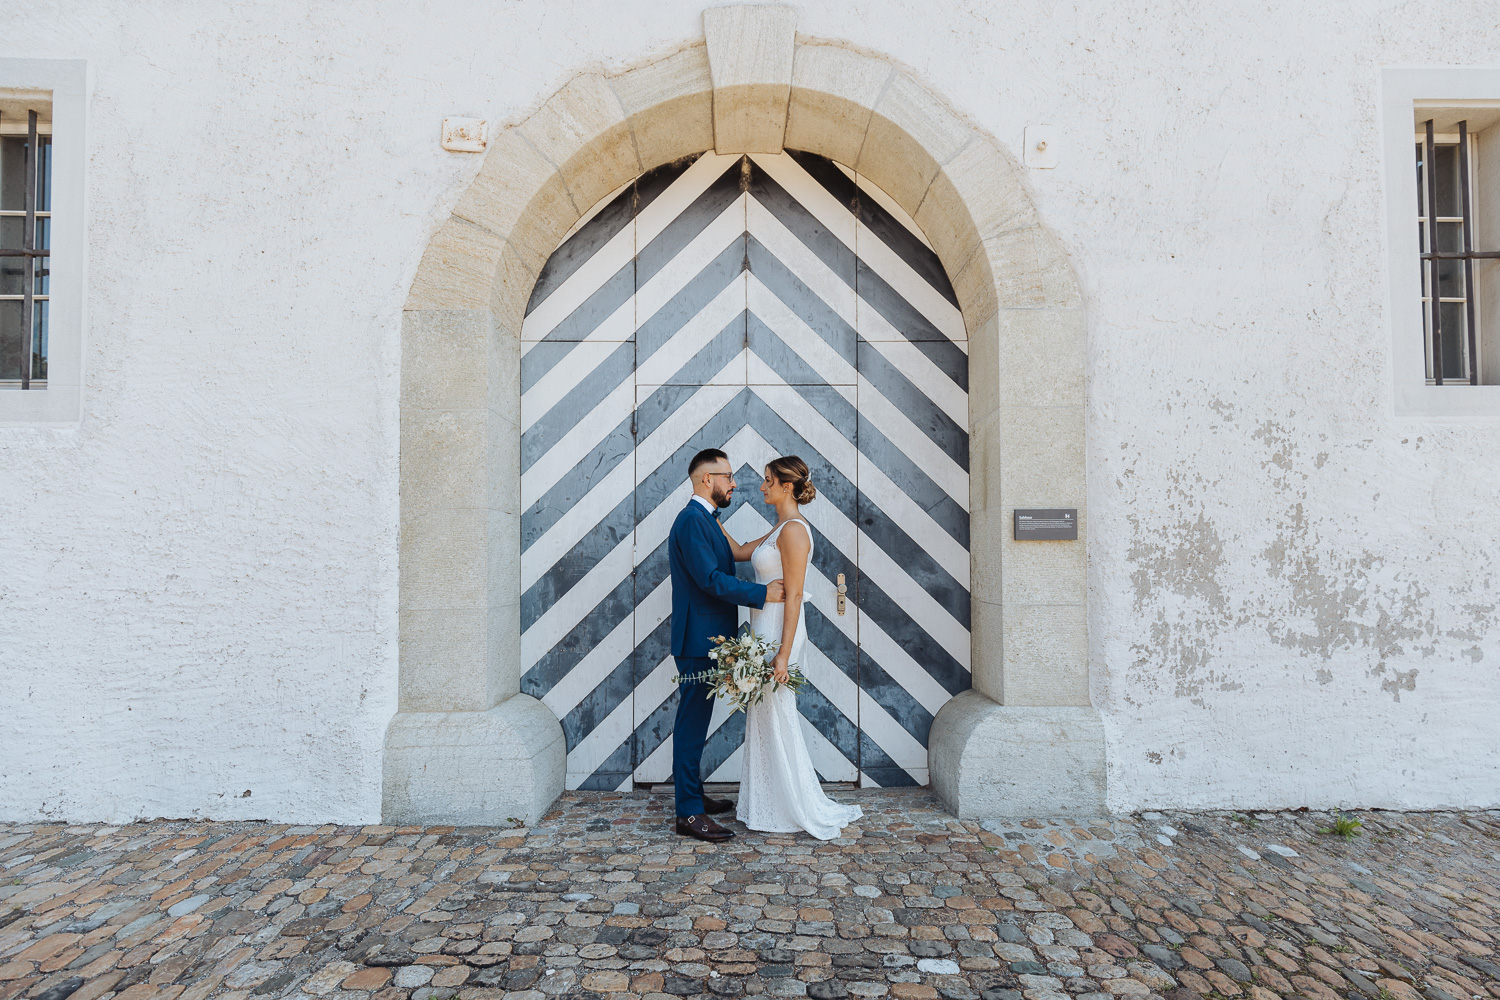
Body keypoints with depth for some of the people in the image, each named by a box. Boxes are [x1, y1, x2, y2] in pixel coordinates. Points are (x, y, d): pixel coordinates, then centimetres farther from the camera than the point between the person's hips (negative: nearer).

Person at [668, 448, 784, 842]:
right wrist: (763, 593, -20)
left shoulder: (705, 519, 16)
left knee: (696, 721, 19)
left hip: (707, 640, 11)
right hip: (698, 640, -11)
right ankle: (689, 813, 7)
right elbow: (710, 579, -24)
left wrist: (763, 588, 13)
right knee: (691, 724, -2)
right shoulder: (692, 520, -17)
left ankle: (693, 793, 32)